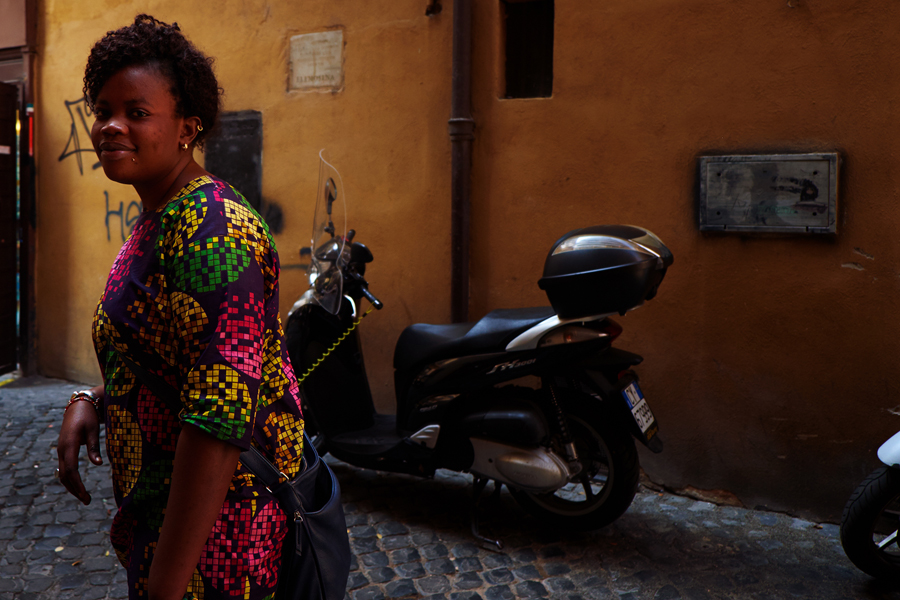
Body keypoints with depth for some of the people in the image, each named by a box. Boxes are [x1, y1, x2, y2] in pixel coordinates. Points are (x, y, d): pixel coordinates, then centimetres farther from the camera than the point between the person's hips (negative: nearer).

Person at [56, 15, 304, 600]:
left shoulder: (213, 230, -24)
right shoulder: (157, 219, 9)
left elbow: (222, 417, -30)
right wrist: (92, 401, 2)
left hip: (216, 523, -10)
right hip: (160, 504, 10)